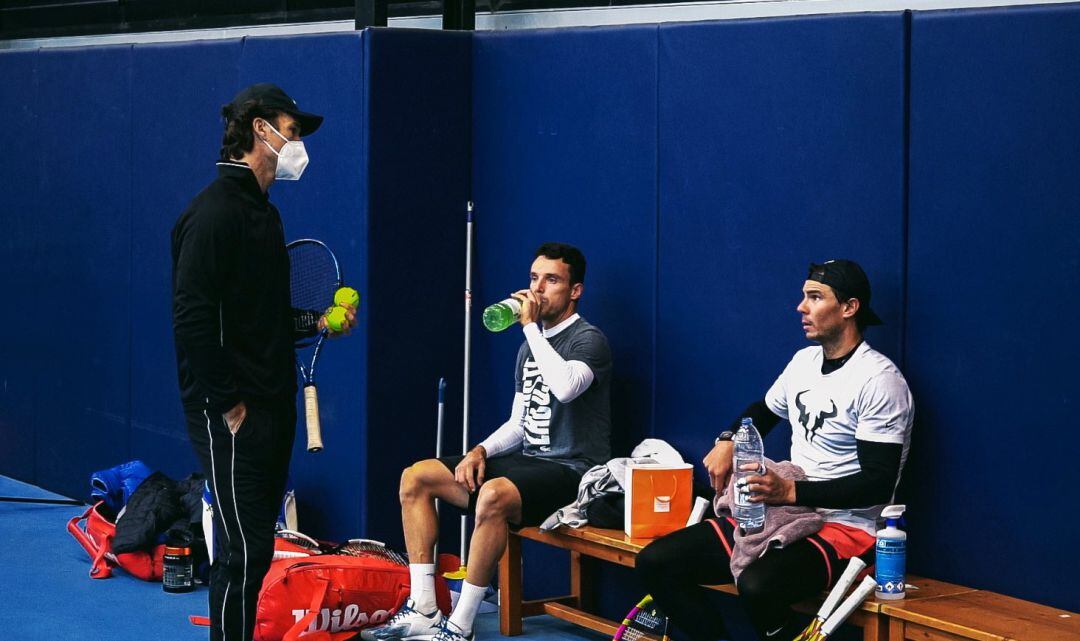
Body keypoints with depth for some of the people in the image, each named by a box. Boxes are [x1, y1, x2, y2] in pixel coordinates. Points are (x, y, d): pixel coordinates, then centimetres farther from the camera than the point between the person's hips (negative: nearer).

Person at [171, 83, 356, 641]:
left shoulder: (263, 213, 17)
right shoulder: (215, 211, -13)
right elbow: (193, 319, -20)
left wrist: (315, 321, 12)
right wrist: (228, 404, -19)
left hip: (271, 408, 10)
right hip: (232, 416, -10)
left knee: (254, 550, 12)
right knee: (242, 551, -8)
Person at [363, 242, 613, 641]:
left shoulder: (588, 340, -8)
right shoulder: (531, 346, 19)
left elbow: (565, 387, -31)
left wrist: (531, 325, -21)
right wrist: (480, 451, 1)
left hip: (571, 471, -9)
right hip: (529, 461, 9)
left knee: (494, 495, -39)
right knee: (415, 478, -1)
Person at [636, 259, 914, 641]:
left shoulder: (879, 380, -14)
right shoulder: (804, 361, 12)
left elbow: (878, 483, -19)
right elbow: (763, 411, 31)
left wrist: (791, 492, -27)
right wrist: (728, 442, 9)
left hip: (844, 528, -9)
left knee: (757, 586, -40)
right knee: (655, 563, -5)